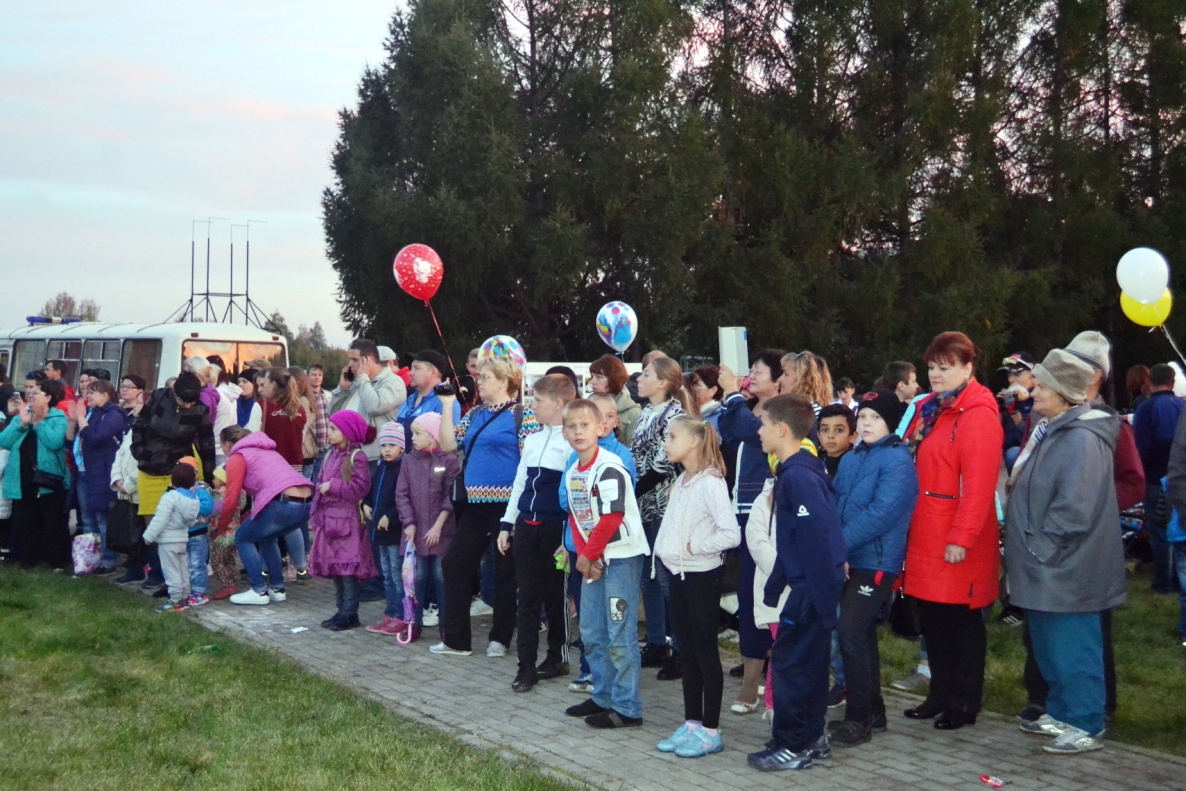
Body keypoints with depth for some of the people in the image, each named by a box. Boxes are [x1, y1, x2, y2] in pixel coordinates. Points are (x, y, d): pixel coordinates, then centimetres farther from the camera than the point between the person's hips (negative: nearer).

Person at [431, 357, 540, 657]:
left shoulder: (522, 414, -7)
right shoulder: (474, 414, 14)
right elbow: (448, 444, 6)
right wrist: (447, 405, 3)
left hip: (506, 503, -7)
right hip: (475, 503, 7)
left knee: (505, 571, 4)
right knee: (455, 564, 6)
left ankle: (500, 638, 18)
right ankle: (456, 639, 14)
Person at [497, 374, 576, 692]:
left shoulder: (573, 442, -8)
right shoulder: (533, 439, 14)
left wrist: (570, 538, -14)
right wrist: (506, 524, 14)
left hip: (555, 528, -6)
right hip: (525, 526, 6)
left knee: (556, 595, 5)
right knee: (528, 597, 6)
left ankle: (557, 658, 20)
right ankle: (526, 666, 9)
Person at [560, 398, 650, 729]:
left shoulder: (609, 468, -16)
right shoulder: (572, 473, 10)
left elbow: (612, 518, -21)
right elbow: (575, 517, 13)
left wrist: (588, 556, -13)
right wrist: (583, 556, -2)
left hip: (622, 556, -9)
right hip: (592, 560, 9)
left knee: (620, 636, -5)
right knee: (591, 633, 15)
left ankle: (627, 709, 3)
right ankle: (603, 697, 29)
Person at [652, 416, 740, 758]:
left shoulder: (711, 483, -16)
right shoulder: (680, 482, 11)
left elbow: (730, 534, -24)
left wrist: (693, 547, -16)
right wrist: (666, 550, 1)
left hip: (702, 576, -8)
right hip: (679, 574, 8)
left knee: (705, 652, 0)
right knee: (686, 651, 13)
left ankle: (710, 731, 9)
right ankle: (691, 724, 23)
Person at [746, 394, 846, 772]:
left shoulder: (798, 477, -20)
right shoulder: (796, 471, 11)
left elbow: (818, 539, -24)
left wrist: (823, 598, -23)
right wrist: (773, 586, 21)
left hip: (812, 586, -10)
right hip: (808, 584, 10)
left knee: (788, 662, -2)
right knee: (809, 661, 17)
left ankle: (792, 746, 7)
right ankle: (812, 737, 27)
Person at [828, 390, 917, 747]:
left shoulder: (897, 461, -11)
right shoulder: (850, 460, 14)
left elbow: (881, 514, -20)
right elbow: (833, 504, 12)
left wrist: (839, 544, -20)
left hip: (876, 563, -8)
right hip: (848, 561, 8)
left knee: (851, 632, -13)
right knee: (862, 634, 14)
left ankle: (859, 718, -4)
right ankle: (873, 711, 26)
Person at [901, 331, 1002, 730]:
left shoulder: (978, 414, -13)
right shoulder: (928, 409, 13)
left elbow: (979, 483, -19)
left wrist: (961, 538, -21)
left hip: (957, 539, -8)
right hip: (925, 534, 8)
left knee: (962, 620, 5)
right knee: (932, 618, 15)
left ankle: (965, 705, 18)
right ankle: (941, 695, 29)